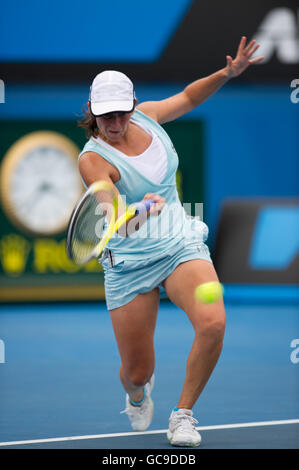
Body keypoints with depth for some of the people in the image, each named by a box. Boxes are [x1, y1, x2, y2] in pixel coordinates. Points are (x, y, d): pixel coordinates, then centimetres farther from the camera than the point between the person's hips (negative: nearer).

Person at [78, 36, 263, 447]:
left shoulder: (145, 116, 1)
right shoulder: (93, 159, -16)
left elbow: (187, 97, 20)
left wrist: (227, 73, 6)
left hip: (181, 244, 3)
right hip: (130, 263, -3)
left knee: (213, 323, -27)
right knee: (137, 373, 0)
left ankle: (183, 414, -6)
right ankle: (138, 394, 42)